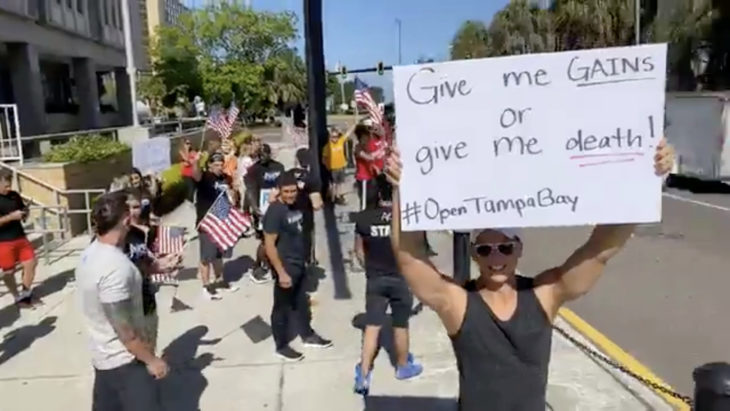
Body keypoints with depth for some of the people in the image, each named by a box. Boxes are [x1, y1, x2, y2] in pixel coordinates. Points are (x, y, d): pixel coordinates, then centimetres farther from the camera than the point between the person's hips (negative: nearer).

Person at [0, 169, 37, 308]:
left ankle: (26, 294, 22)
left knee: (31, 263, 4)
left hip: (20, 237, 5)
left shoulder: (15, 195, 5)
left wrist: (25, 214, -3)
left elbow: (23, 209, 19)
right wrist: (11, 216, -23)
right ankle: (18, 298, 22)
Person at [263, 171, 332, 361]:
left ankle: (308, 336, 39)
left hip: (299, 264, 8)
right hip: (285, 267, -8)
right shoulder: (274, 211, -22)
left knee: (302, 303, 22)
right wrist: (281, 273, -22)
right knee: (282, 307, 8)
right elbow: (269, 245, -22)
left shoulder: (296, 205, 3)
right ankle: (281, 346, 23)